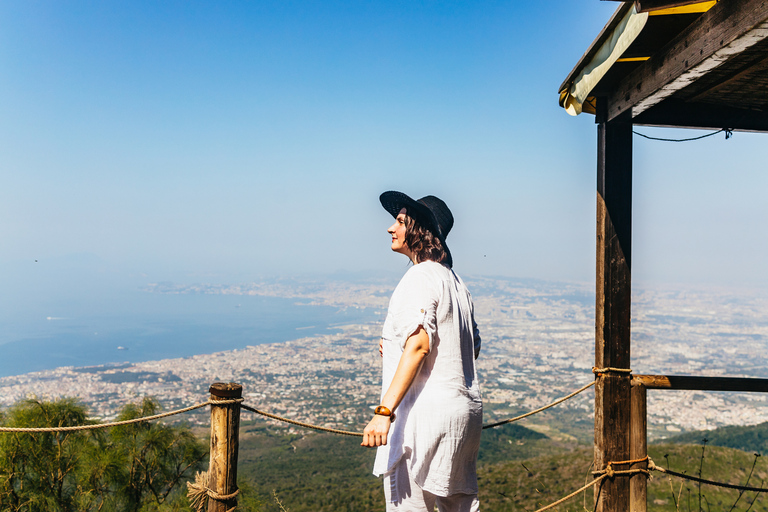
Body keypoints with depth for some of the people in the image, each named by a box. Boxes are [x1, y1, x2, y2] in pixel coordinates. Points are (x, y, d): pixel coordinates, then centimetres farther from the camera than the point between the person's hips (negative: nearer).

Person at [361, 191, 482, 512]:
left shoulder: (420, 276, -12)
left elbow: (418, 345, -24)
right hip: (465, 409, 10)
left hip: (427, 412, -10)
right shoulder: (454, 279, 16)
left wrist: (384, 411, -29)